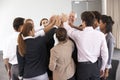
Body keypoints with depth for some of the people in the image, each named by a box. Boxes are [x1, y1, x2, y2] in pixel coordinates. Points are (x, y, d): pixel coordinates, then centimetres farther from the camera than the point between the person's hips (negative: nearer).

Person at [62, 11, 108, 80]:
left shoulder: (78, 34, -13)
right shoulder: (100, 34, -7)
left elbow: (69, 30, 9)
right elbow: (105, 54, -2)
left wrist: (65, 21, 29)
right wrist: (102, 68, 11)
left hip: (83, 66, -2)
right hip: (95, 66, 2)